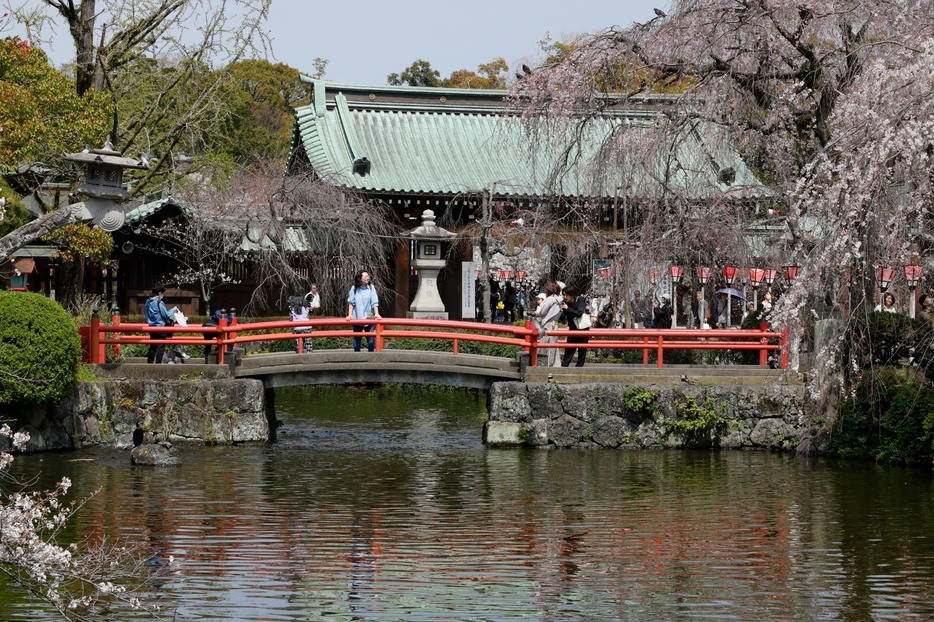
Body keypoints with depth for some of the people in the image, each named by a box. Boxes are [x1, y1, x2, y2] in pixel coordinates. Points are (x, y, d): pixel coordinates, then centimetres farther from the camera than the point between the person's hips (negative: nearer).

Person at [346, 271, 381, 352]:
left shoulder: (371, 288, 1)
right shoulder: (354, 289, 0)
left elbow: (374, 302, -2)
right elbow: (351, 302, 1)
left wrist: (376, 314, -12)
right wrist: (350, 315, -6)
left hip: (369, 318, 0)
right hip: (357, 318, 0)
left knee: (370, 338, -3)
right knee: (357, 338, 6)